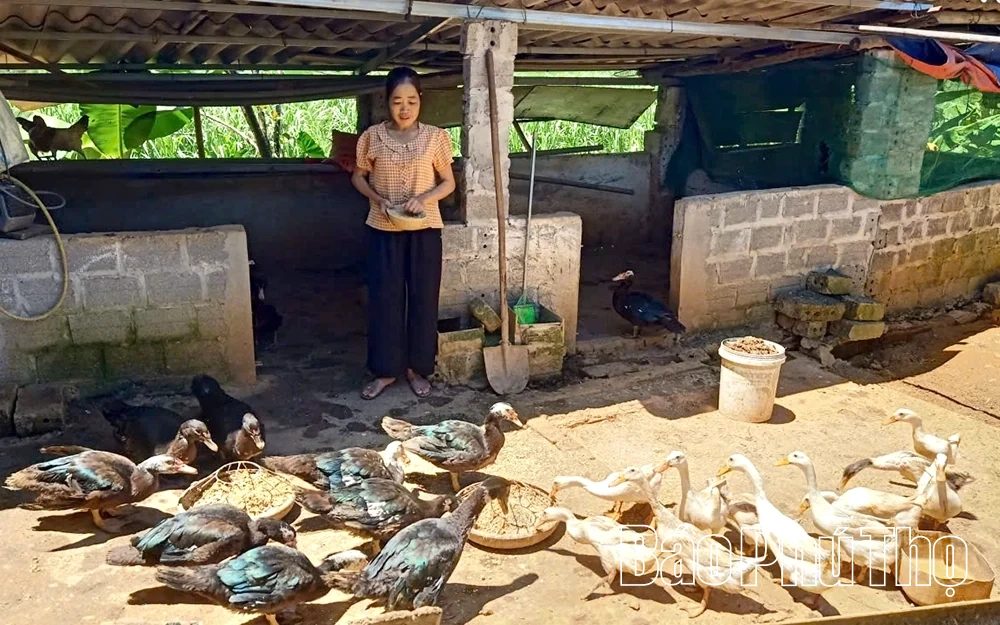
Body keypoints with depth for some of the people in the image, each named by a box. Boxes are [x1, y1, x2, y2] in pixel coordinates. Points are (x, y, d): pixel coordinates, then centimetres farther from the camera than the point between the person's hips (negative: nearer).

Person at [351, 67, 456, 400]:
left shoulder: (436, 137, -3)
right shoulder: (372, 137, -2)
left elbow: (449, 182, 2)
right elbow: (358, 177, 8)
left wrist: (424, 198, -16)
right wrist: (379, 199, -11)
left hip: (424, 230, 0)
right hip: (383, 230, 1)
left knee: (423, 298, 5)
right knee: (383, 298, 4)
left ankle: (416, 368, 21)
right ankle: (386, 370, 19)